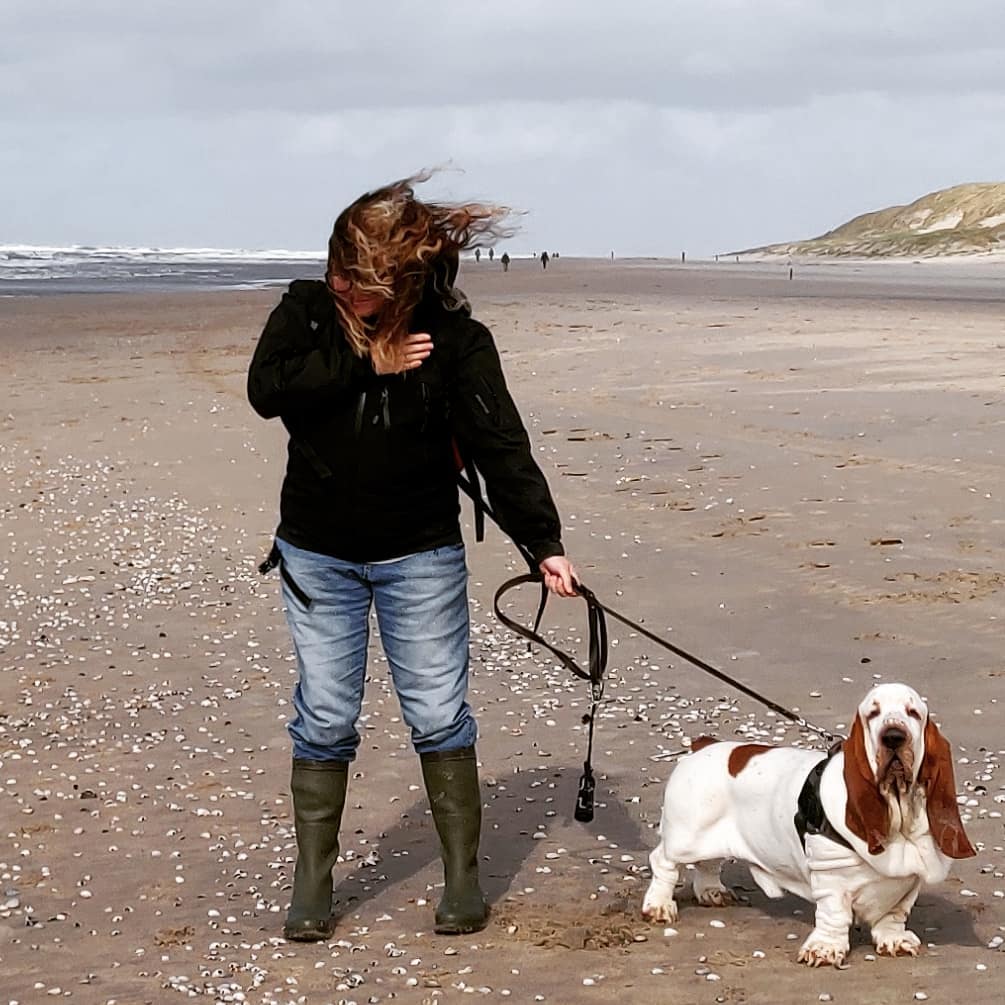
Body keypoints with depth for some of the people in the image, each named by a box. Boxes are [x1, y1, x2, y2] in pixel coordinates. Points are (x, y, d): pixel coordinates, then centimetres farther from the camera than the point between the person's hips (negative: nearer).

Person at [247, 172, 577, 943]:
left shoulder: (455, 337, -12)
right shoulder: (308, 308, -5)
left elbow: (502, 446, -14)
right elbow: (266, 389, -19)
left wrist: (545, 545, -21)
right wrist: (366, 363, -22)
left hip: (421, 557, -1)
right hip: (317, 555, 2)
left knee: (439, 714, 2)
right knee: (325, 720, 5)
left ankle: (463, 877, 16)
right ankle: (312, 884, 16)